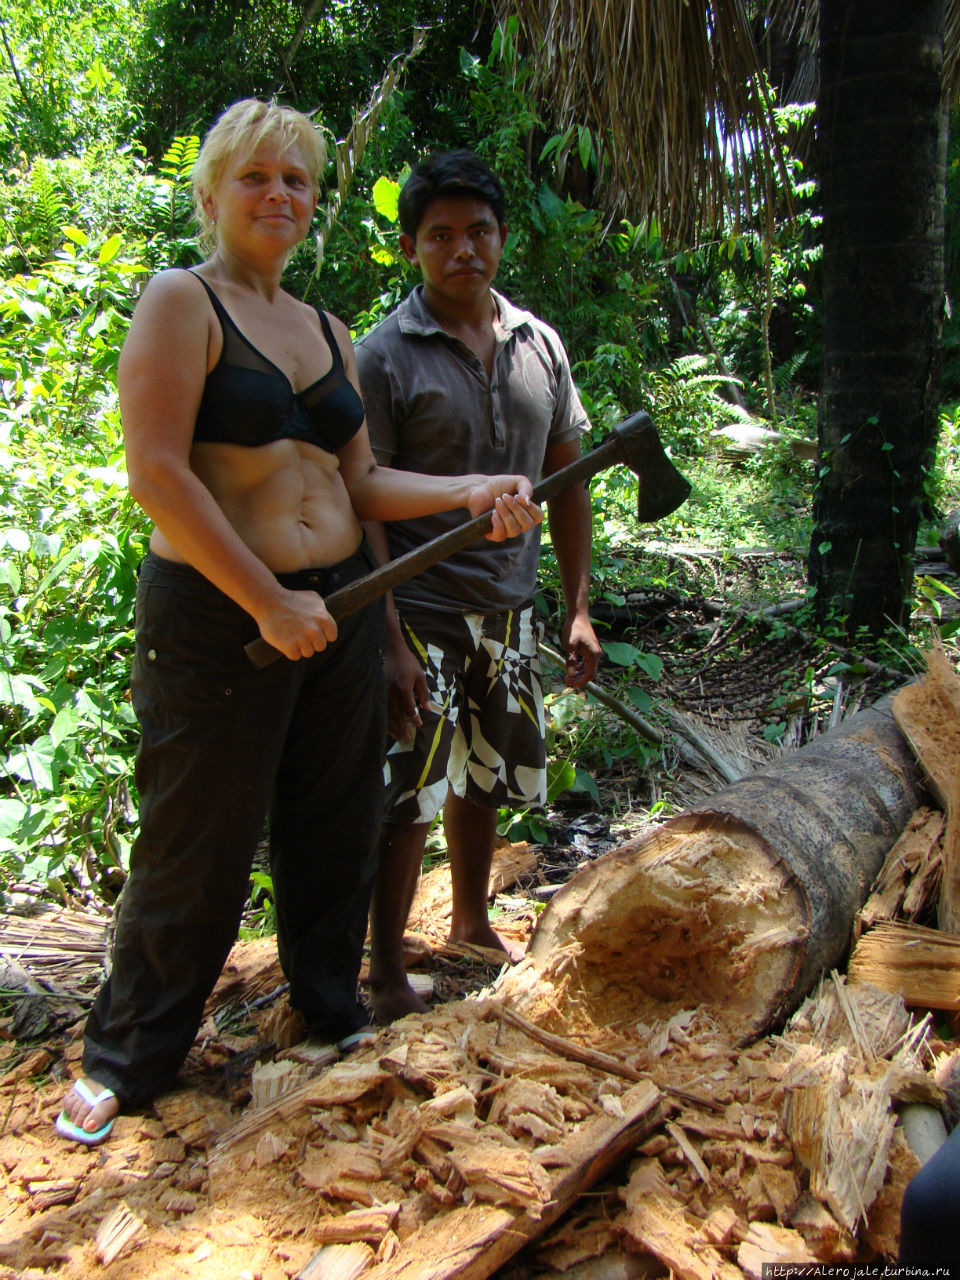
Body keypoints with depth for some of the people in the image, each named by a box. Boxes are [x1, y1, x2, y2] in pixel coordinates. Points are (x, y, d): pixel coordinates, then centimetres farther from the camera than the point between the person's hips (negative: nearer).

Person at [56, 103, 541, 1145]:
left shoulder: (327, 332, 14)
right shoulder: (182, 300, -6)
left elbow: (358, 481, 12)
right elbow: (157, 473, -16)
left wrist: (472, 491, -3)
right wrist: (268, 603, -18)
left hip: (336, 608, 7)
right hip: (215, 617, -6)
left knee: (333, 828, 15)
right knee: (197, 849, 4)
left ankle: (332, 1011, 36)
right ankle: (126, 1060, 25)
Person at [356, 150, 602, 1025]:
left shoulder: (540, 345, 6)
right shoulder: (384, 357, -10)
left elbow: (566, 479, 10)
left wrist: (579, 607, 6)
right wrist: (389, 641, -19)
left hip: (509, 606, 6)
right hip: (421, 611, -5)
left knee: (485, 778, 19)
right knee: (406, 798, -2)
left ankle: (472, 922, 40)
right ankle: (387, 973, 16)